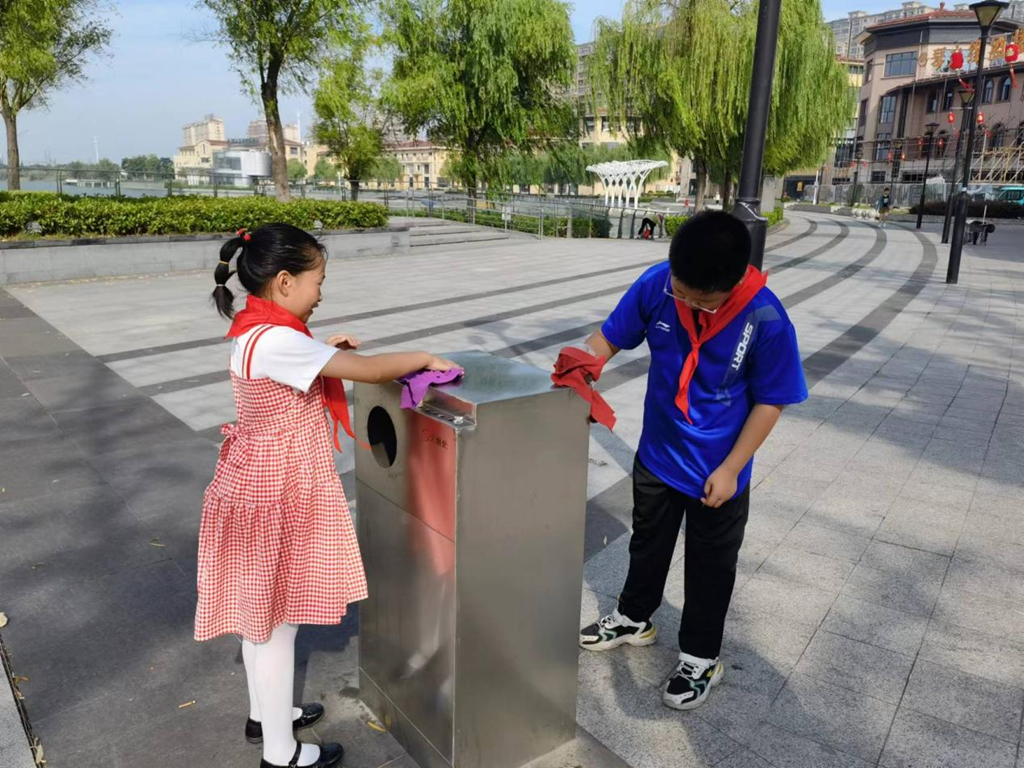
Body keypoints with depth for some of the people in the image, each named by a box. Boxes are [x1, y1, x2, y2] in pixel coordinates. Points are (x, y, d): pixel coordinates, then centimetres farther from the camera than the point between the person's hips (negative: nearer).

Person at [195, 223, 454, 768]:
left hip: (262, 485, 10)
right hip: (277, 494, -10)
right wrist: (424, 358, -10)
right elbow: (366, 370, -25)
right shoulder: (276, 340, -27)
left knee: (261, 611, 22)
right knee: (276, 617, 5)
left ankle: (264, 715, 42)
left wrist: (321, 350, 9)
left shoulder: (254, 331, 3)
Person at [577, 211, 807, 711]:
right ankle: (634, 618, 50)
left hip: (717, 473, -3)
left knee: (710, 566, 16)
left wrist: (730, 469, -15)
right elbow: (613, 336, -5)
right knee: (648, 544, 25)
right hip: (657, 456, 4)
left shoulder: (767, 320, -27)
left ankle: (700, 658, 38)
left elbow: (770, 402, -15)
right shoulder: (656, 284, -19)